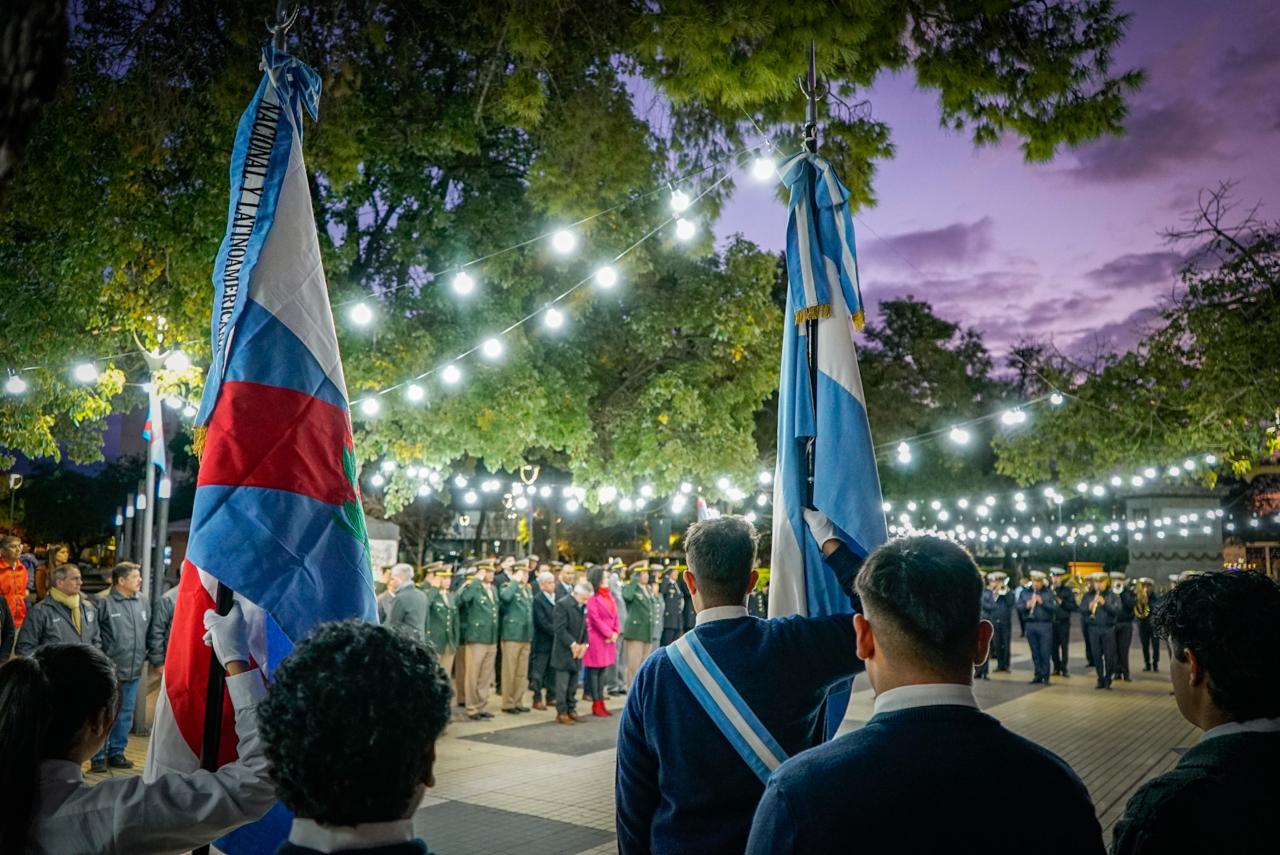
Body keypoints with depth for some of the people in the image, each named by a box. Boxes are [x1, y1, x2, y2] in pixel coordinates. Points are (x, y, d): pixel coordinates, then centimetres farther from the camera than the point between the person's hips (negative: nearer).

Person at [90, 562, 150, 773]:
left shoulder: (142, 604, 7)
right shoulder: (105, 603, -10)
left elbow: (149, 634, 13)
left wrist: (145, 656, 8)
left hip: (133, 671, 5)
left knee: (125, 715, 14)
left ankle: (116, 753, 26)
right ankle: (99, 757, 14)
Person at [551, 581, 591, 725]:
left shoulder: (583, 606, 9)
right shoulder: (563, 604, -14)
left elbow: (584, 627, 13)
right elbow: (560, 629, -18)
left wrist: (584, 644, -2)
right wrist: (573, 644, -17)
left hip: (577, 651, 7)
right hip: (564, 651, -7)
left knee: (573, 684, 11)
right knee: (562, 684, -2)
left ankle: (571, 710, 20)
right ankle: (561, 713, 6)